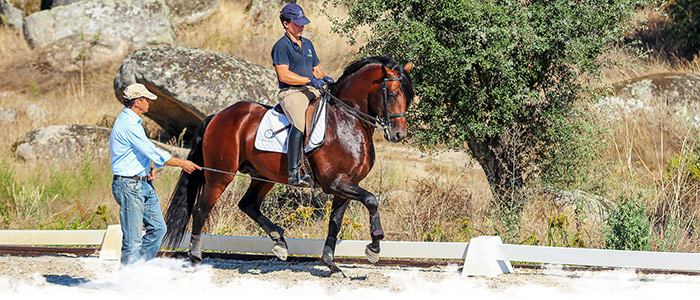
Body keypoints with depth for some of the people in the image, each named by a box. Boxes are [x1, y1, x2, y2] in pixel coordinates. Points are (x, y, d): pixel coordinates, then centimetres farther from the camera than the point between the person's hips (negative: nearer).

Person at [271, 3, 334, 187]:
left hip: (312, 92, 8)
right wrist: (310, 80, -19)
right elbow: (283, 75, -14)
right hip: (291, 92, -8)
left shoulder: (308, 44, 22)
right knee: (300, 122, -34)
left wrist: (323, 78, 2)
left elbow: (316, 70, 26)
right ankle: (294, 172, -40)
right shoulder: (281, 46, -4)